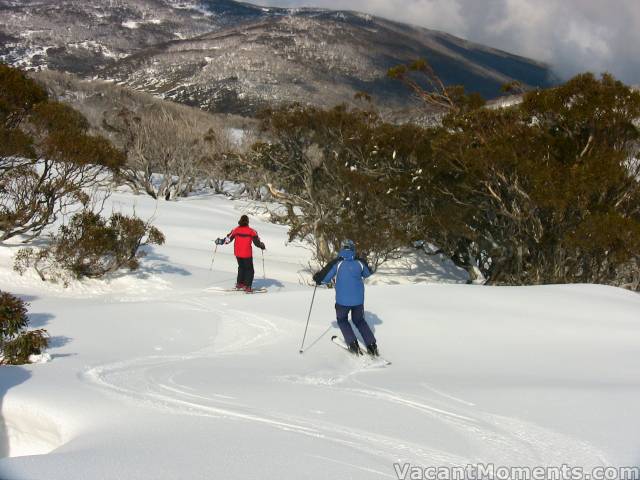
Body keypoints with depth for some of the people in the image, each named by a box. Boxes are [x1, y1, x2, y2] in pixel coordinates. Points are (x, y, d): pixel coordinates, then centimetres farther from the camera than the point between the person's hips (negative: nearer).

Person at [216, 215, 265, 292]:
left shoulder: (236, 230, -3)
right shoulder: (251, 231, -10)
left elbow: (228, 239, 1)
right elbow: (257, 242, -7)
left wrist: (220, 241, 16)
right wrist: (262, 246, 12)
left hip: (238, 253, 4)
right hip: (247, 254, -4)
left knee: (241, 267, 25)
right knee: (249, 269, 8)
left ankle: (239, 284, 25)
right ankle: (247, 286, -1)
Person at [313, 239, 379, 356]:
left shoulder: (337, 263, -10)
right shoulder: (360, 262, -2)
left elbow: (325, 278, -7)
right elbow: (367, 273, 18)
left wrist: (317, 278, 15)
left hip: (342, 300, -3)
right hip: (358, 299, 3)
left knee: (342, 320, 22)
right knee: (359, 321, 23)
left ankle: (353, 344, 5)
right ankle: (372, 346, 10)